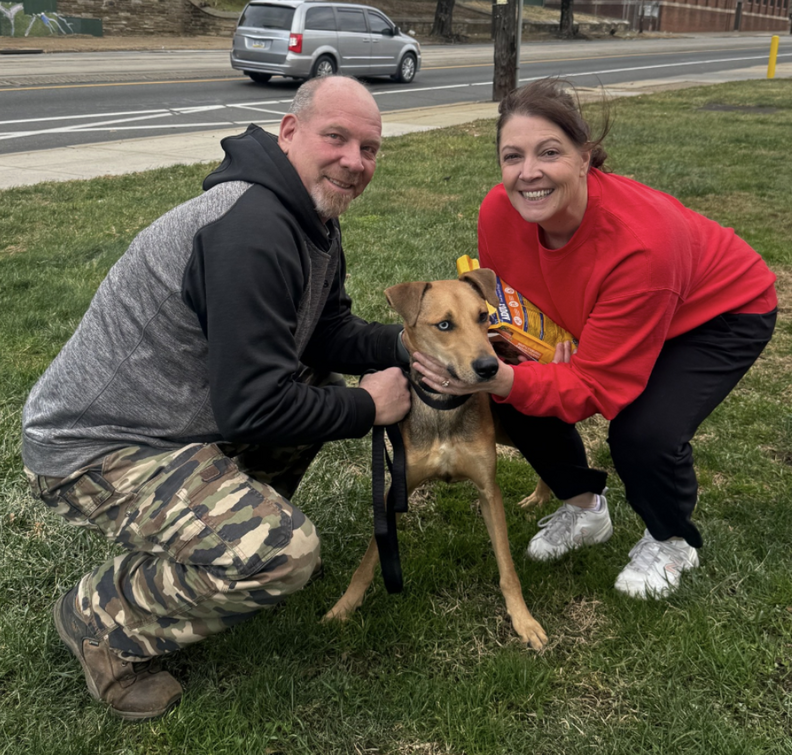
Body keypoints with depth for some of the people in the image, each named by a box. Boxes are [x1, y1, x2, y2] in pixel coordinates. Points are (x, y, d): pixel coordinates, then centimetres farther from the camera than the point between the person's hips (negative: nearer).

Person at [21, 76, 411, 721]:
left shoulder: (314, 221, 5)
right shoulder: (249, 230, -27)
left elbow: (329, 334, 12)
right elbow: (255, 407, -27)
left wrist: (406, 342, -4)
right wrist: (365, 408, -13)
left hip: (188, 414, 10)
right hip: (93, 450, -10)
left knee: (322, 381, 16)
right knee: (284, 553, -26)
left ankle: (233, 520, 23)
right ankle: (103, 618, -2)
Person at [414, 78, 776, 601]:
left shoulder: (640, 243, -41)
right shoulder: (499, 213, -25)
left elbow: (598, 387, -35)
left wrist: (497, 378, -49)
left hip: (723, 311, -5)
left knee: (644, 433, -29)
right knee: (518, 398, -13)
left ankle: (672, 542, 7)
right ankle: (585, 508, 16)